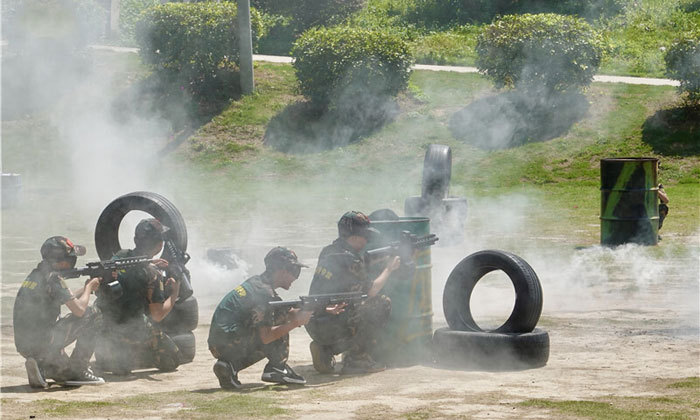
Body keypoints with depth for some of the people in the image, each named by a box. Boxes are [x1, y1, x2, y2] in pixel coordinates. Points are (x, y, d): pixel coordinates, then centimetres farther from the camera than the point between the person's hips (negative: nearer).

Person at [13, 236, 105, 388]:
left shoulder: (35, 275, 15)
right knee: (90, 315, 0)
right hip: (41, 344, -9)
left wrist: (87, 287, 22)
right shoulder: (53, 278, -14)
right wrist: (89, 287, 2)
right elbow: (79, 309, -16)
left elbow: (69, 299, 28)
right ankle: (79, 370, 1)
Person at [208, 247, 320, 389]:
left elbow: (288, 313, 19)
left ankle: (230, 366, 8)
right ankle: (277, 369, -2)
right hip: (229, 344, -9)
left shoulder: (257, 282, 16)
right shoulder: (263, 292, -15)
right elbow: (265, 337, -20)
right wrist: (296, 322, -15)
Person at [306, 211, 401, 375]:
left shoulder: (327, 252, 11)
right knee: (382, 304, -1)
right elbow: (371, 291, -7)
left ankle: (325, 350, 12)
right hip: (331, 328, -9)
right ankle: (357, 359, 0)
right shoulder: (348, 260, -15)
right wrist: (389, 268, 7)